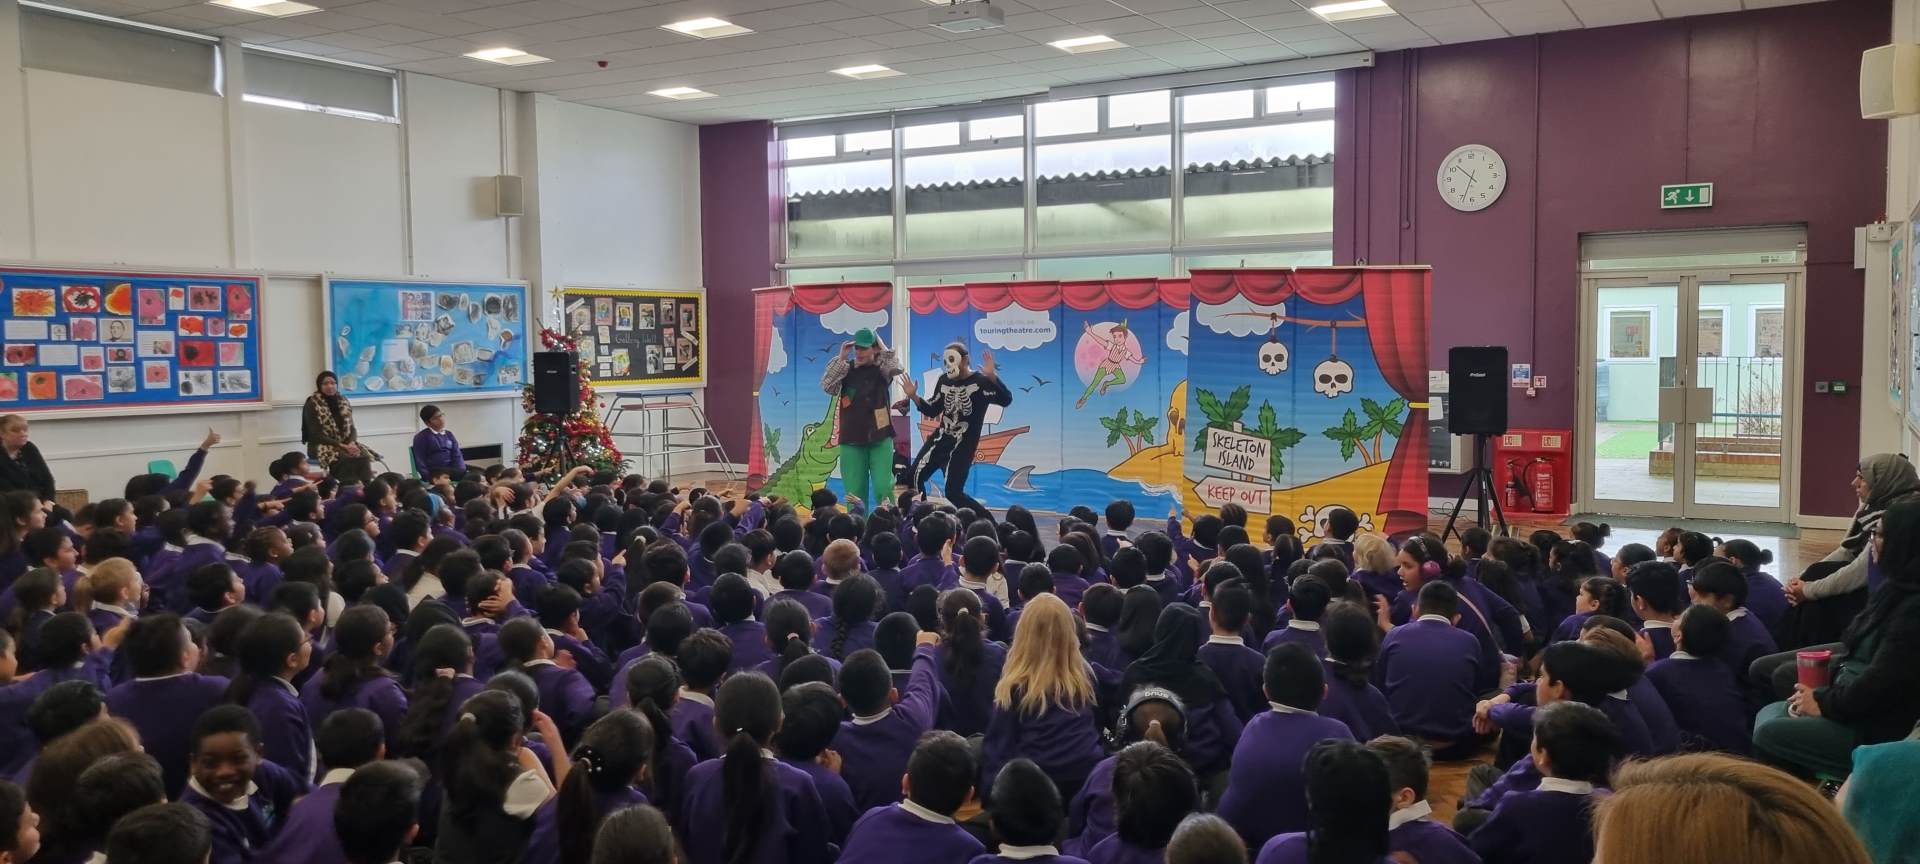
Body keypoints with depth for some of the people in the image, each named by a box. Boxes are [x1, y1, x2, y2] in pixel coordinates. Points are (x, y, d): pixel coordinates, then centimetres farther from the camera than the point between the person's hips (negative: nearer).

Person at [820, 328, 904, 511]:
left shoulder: (881, 368, 1)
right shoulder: (845, 369, 4)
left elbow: (896, 368, -20)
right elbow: (827, 386, -10)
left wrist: (883, 348, -7)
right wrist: (840, 358, -10)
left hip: (880, 437, -1)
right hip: (851, 438, 1)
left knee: (883, 487, -7)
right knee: (854, 491, 3)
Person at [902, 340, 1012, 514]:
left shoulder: (980, 381, -13)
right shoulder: (944, 381, 6)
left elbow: (1006, 400, -29)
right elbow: (932, 411, 15)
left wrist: (992, 377, -43)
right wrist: (913, 396, 0)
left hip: (963, 445, -7)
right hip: (940, 438, 7)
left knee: (953, 493, -11)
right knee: (915, 476, 1)